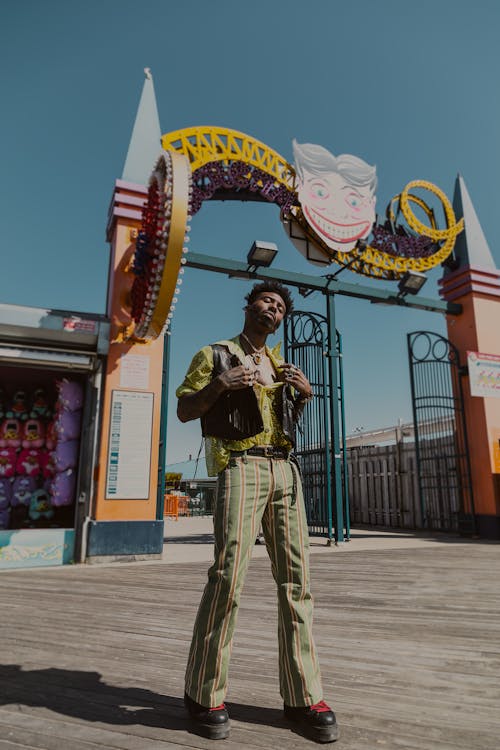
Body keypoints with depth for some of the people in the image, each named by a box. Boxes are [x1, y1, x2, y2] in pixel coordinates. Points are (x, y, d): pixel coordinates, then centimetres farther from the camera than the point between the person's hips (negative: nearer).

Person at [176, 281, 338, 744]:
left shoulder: (279, 364, 24)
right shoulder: (214, 355, 9)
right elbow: (184, 411, 5)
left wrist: (306, 392, 9)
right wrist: (220, 384, -11)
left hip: (285, 469, 6)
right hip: (240, 467, -5)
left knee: (296, 578, 1)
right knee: (228, 575, -13)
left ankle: (304, 696, 11)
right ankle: (205, 694, 5)